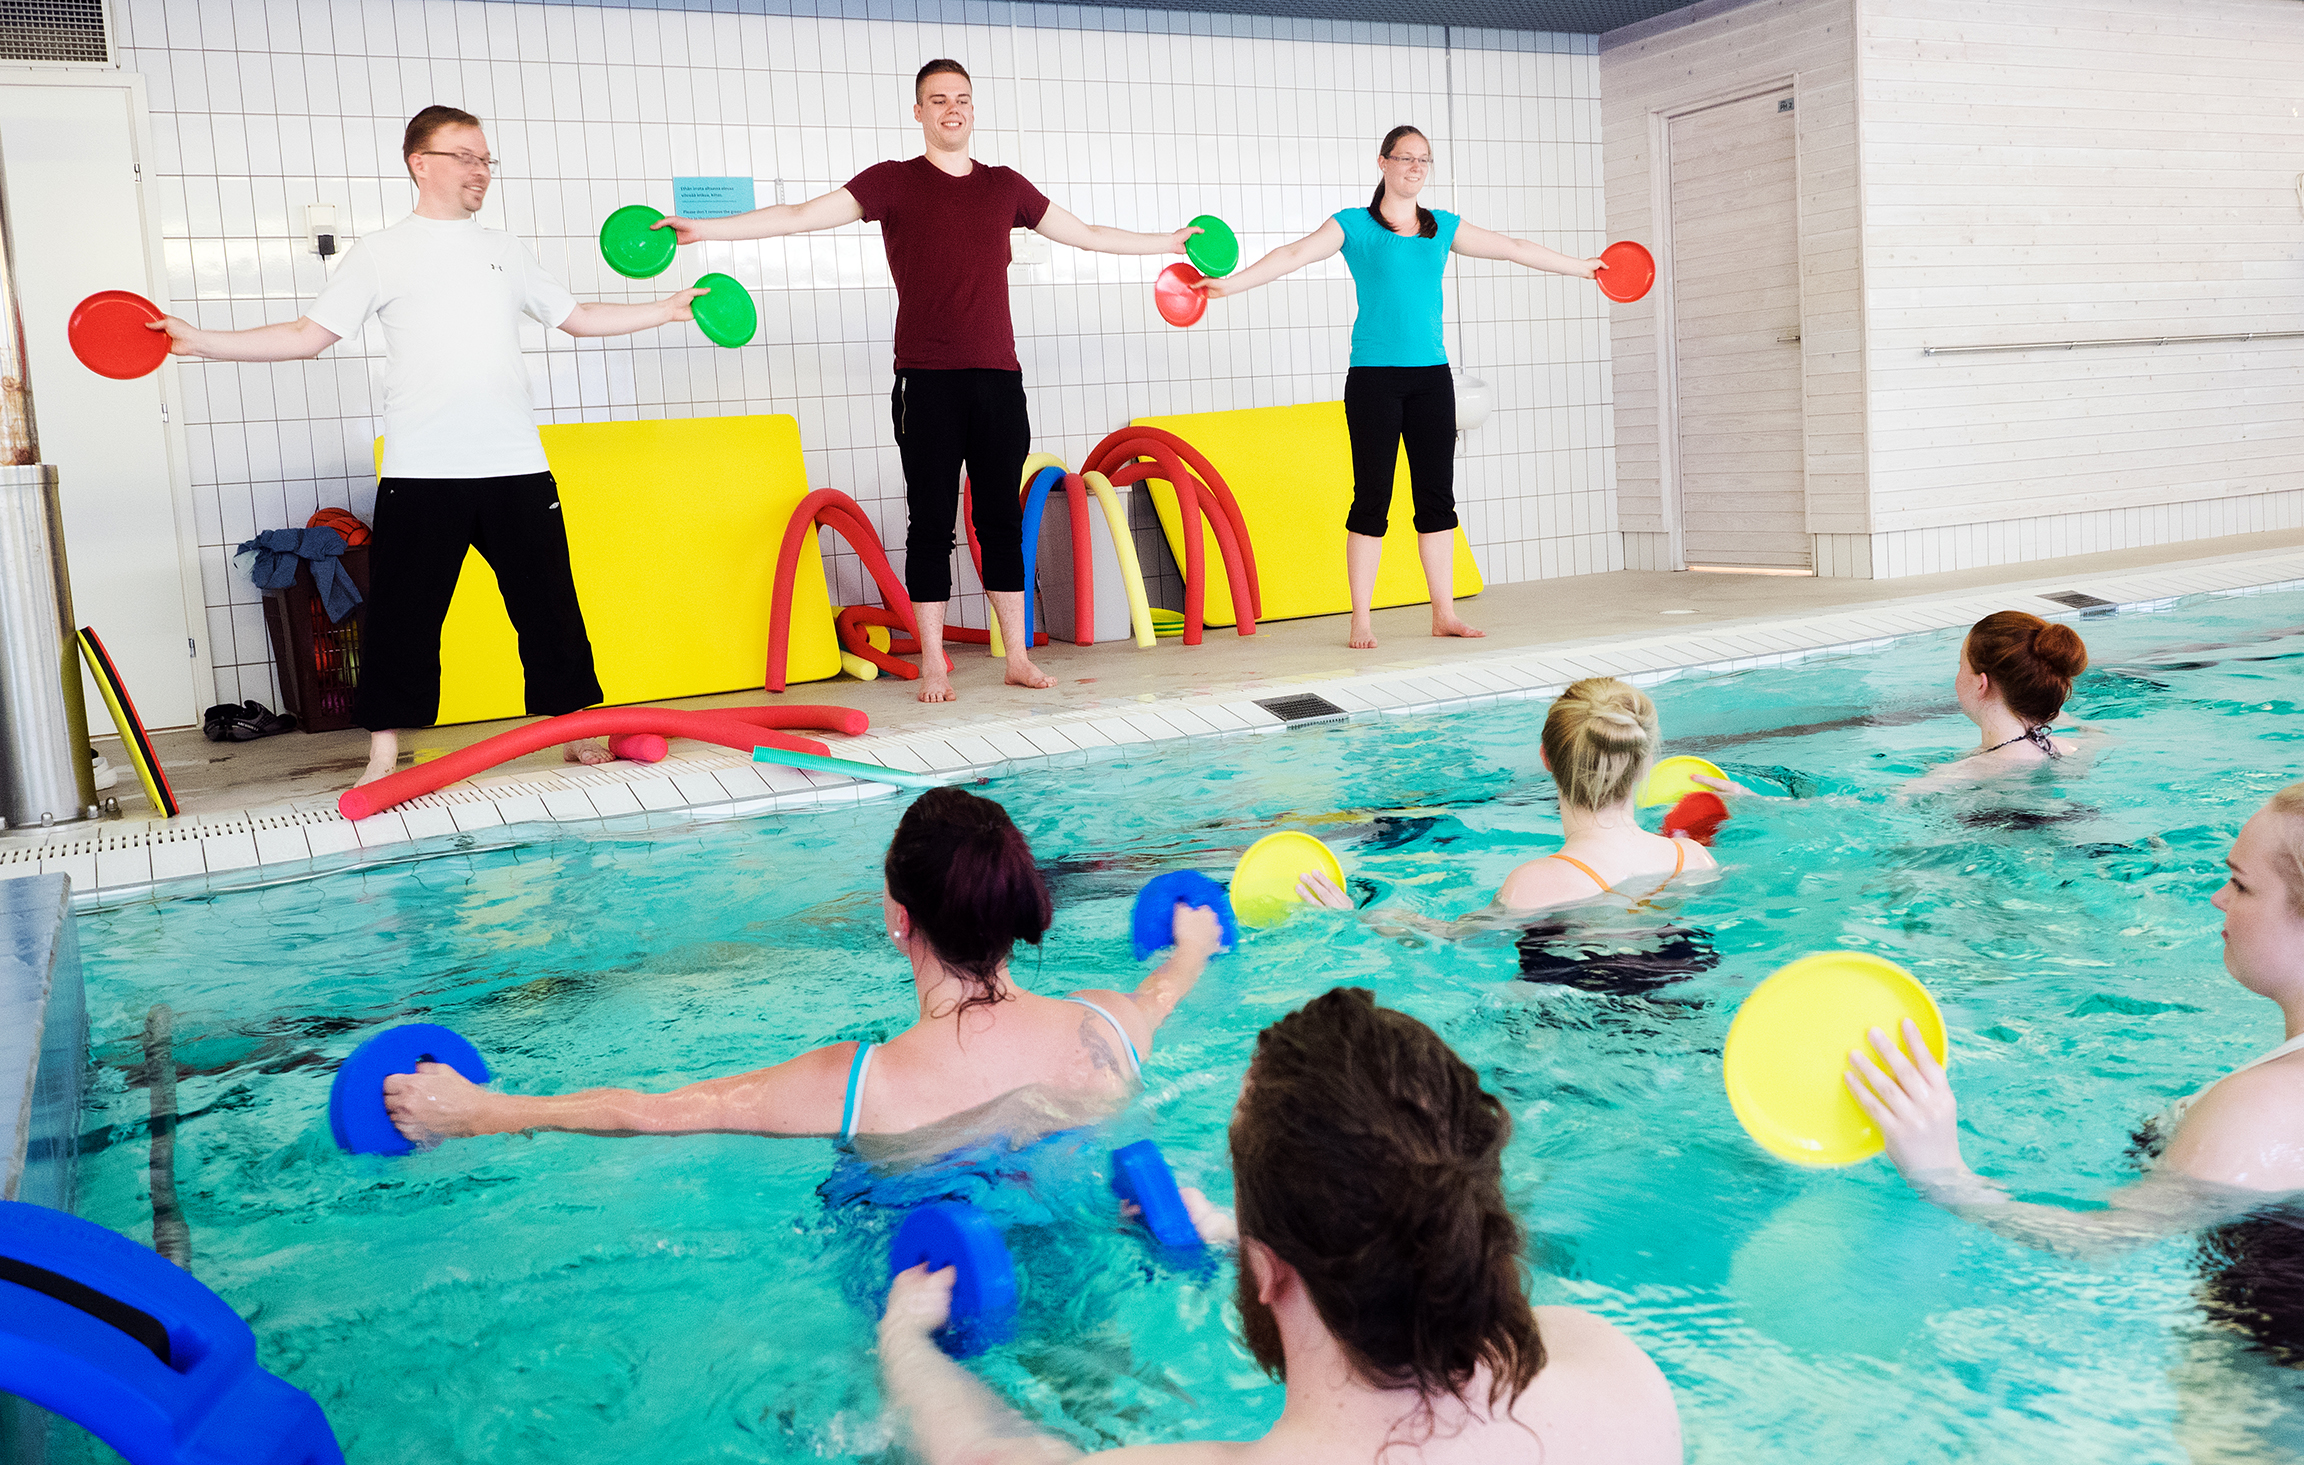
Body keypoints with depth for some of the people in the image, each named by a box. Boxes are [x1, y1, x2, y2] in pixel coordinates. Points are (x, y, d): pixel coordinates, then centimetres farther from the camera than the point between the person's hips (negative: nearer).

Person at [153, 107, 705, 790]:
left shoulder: (503, 250, 16)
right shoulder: (381, 253, 6)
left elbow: (576, 316, 24)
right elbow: (307, 335, 2)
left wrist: (665, 310, 20)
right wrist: (197, 341, -6)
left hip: (516, 467, 3)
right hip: (421, 475, -3)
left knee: (549, 605, 4)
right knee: (402, 616, -2)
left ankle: (575, 730, 16)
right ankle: (384, 754, 7)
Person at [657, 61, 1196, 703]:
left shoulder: (1006, 186, 15)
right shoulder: (893, 182, 4)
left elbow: (1086, 234, 27)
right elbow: (801, 214, -3)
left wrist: (1171, 241, 33)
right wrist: (705, 228, -12)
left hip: (998, 377, 3)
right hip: (927, 380, -3)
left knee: (1002, 521, 6)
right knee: (932, 525, -1)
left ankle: (1018, 657, 12)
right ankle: (933, 666, 6)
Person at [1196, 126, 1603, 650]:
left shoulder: (1443, 227, 14)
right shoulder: (1354, 225, 2)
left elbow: (1515, 249, 21)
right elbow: (1295, 254, -11)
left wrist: (1580, 266, 27)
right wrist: (1230, 283, -24)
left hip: (1431, 376, 4)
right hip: (1373, 376, -4)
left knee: (1437, 495, 4)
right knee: (1372, 497, -3)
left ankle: (1444, 612, 11)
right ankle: (1361, 620, 3)